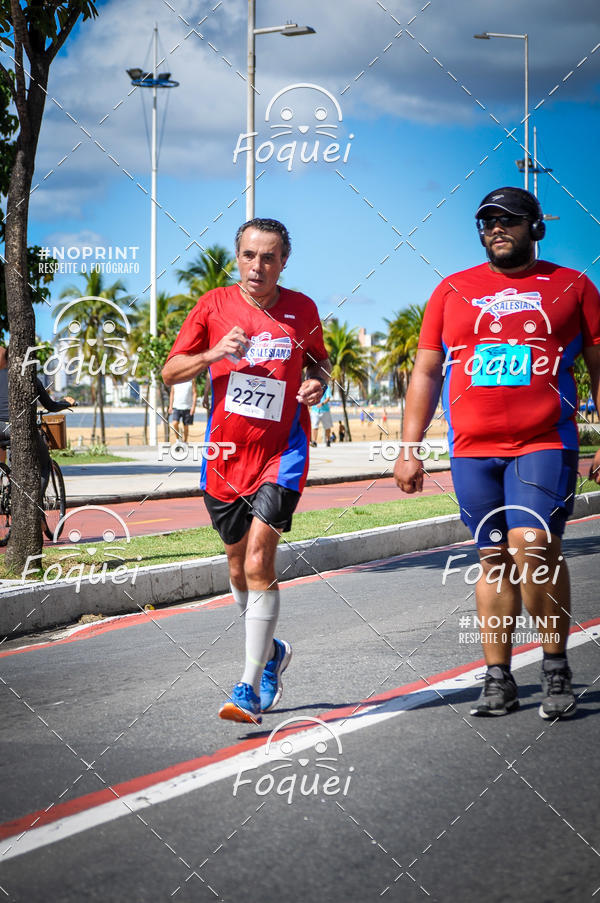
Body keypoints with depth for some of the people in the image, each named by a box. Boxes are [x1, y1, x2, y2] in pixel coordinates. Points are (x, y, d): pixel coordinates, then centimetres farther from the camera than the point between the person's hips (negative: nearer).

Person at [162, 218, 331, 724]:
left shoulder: (301, 309, 0)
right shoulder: (215, 305, 0)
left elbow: (318, 359, 19)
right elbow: (170, 372, 2)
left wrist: (318, 382, -4)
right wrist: (214, 354, -16)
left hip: (281, 451, -2)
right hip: (226, 452, 3)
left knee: (259, 563, -15)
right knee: (239, 566, 13)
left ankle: (251, 688, -13)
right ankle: (272, 650, 40)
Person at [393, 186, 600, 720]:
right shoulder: (453, 290, 14)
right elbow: (425, 373, 15)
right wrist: (410, 449, 9)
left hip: (544, 445, -3)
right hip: (472, 451, 3)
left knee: (531, 546, -18)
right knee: (493, 559, 6)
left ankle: (557, 668, -3)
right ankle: (498, 679, 12)